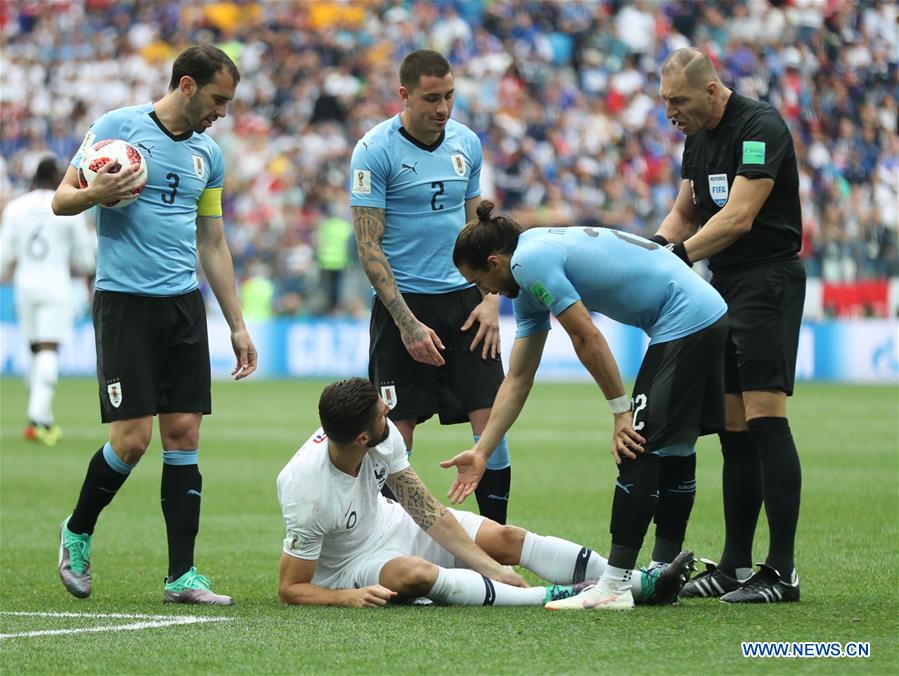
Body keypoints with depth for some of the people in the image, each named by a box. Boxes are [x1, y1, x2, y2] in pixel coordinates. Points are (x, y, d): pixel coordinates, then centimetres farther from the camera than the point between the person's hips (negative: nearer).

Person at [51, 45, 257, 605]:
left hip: (185, 305, 5)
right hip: (125, 301, -5)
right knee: (132, 438, -10)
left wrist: (237, 324, 18)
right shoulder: (117, 128, -3)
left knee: (184, 433, 0)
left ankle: (181, 575, 2)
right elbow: (62, 200, -1)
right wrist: (95, 193, -24)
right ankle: (77, 532, 16)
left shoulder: (208, 154, 13)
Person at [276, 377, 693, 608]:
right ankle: (552, 598, -43)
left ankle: (642, 584, -16)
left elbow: (427, 511, -9)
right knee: (417, 573, -39)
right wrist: (347, 597, -42)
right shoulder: (306, 489, -33)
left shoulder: (384, 436, -17)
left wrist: (493, 567, -14)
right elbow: (290, 589, -25)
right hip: (349, 565, -7)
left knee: (507, 537, -9)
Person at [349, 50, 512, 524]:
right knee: (396, 433, -4)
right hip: (404, 304, -4)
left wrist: (491, 298, 3)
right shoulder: (375, 150, -9)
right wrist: (408, 323, -15)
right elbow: (368, 245, -10)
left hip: (464, 299, 5)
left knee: (491, 420, -3)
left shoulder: (467, 143, 8)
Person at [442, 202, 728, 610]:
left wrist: (621, 412, -10)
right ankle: (663, 572, 22)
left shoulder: (529, 260, -12)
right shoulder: (528, 284, 19)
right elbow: (518, 380, 21)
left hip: (684, 325, -10)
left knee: (639, 450, -10)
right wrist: (480, 453, 19)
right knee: (675, 450, 15)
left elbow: (587, 339, -16)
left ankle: (615, 586, -11)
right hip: (708, 318, 10)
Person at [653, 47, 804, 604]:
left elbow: (738, 217, -22)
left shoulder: (761, 128, -15)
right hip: (724, 287, 9)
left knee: (765, 422, -13)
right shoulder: (699, 138, 13)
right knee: (734, 432, 8)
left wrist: (677, 256, -26)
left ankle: (783, 572, -13)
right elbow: (686, 213, 20)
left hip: (768, 282, -9)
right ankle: (735, 567, 12)